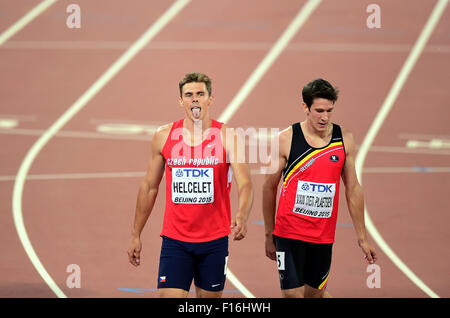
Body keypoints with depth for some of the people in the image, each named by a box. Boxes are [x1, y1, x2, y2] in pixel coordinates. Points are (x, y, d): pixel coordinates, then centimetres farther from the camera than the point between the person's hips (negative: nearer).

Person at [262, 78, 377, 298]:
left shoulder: (344, 139, 2)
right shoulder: (285, 140, -6)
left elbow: (353, 189, 10)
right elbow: (269, 188, 4)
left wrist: (362, 237, 10)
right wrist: (269, 235, 7)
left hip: (323, 235, 3)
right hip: (289, 232, -2)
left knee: (315, 293, 10)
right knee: (292, 293, -8)